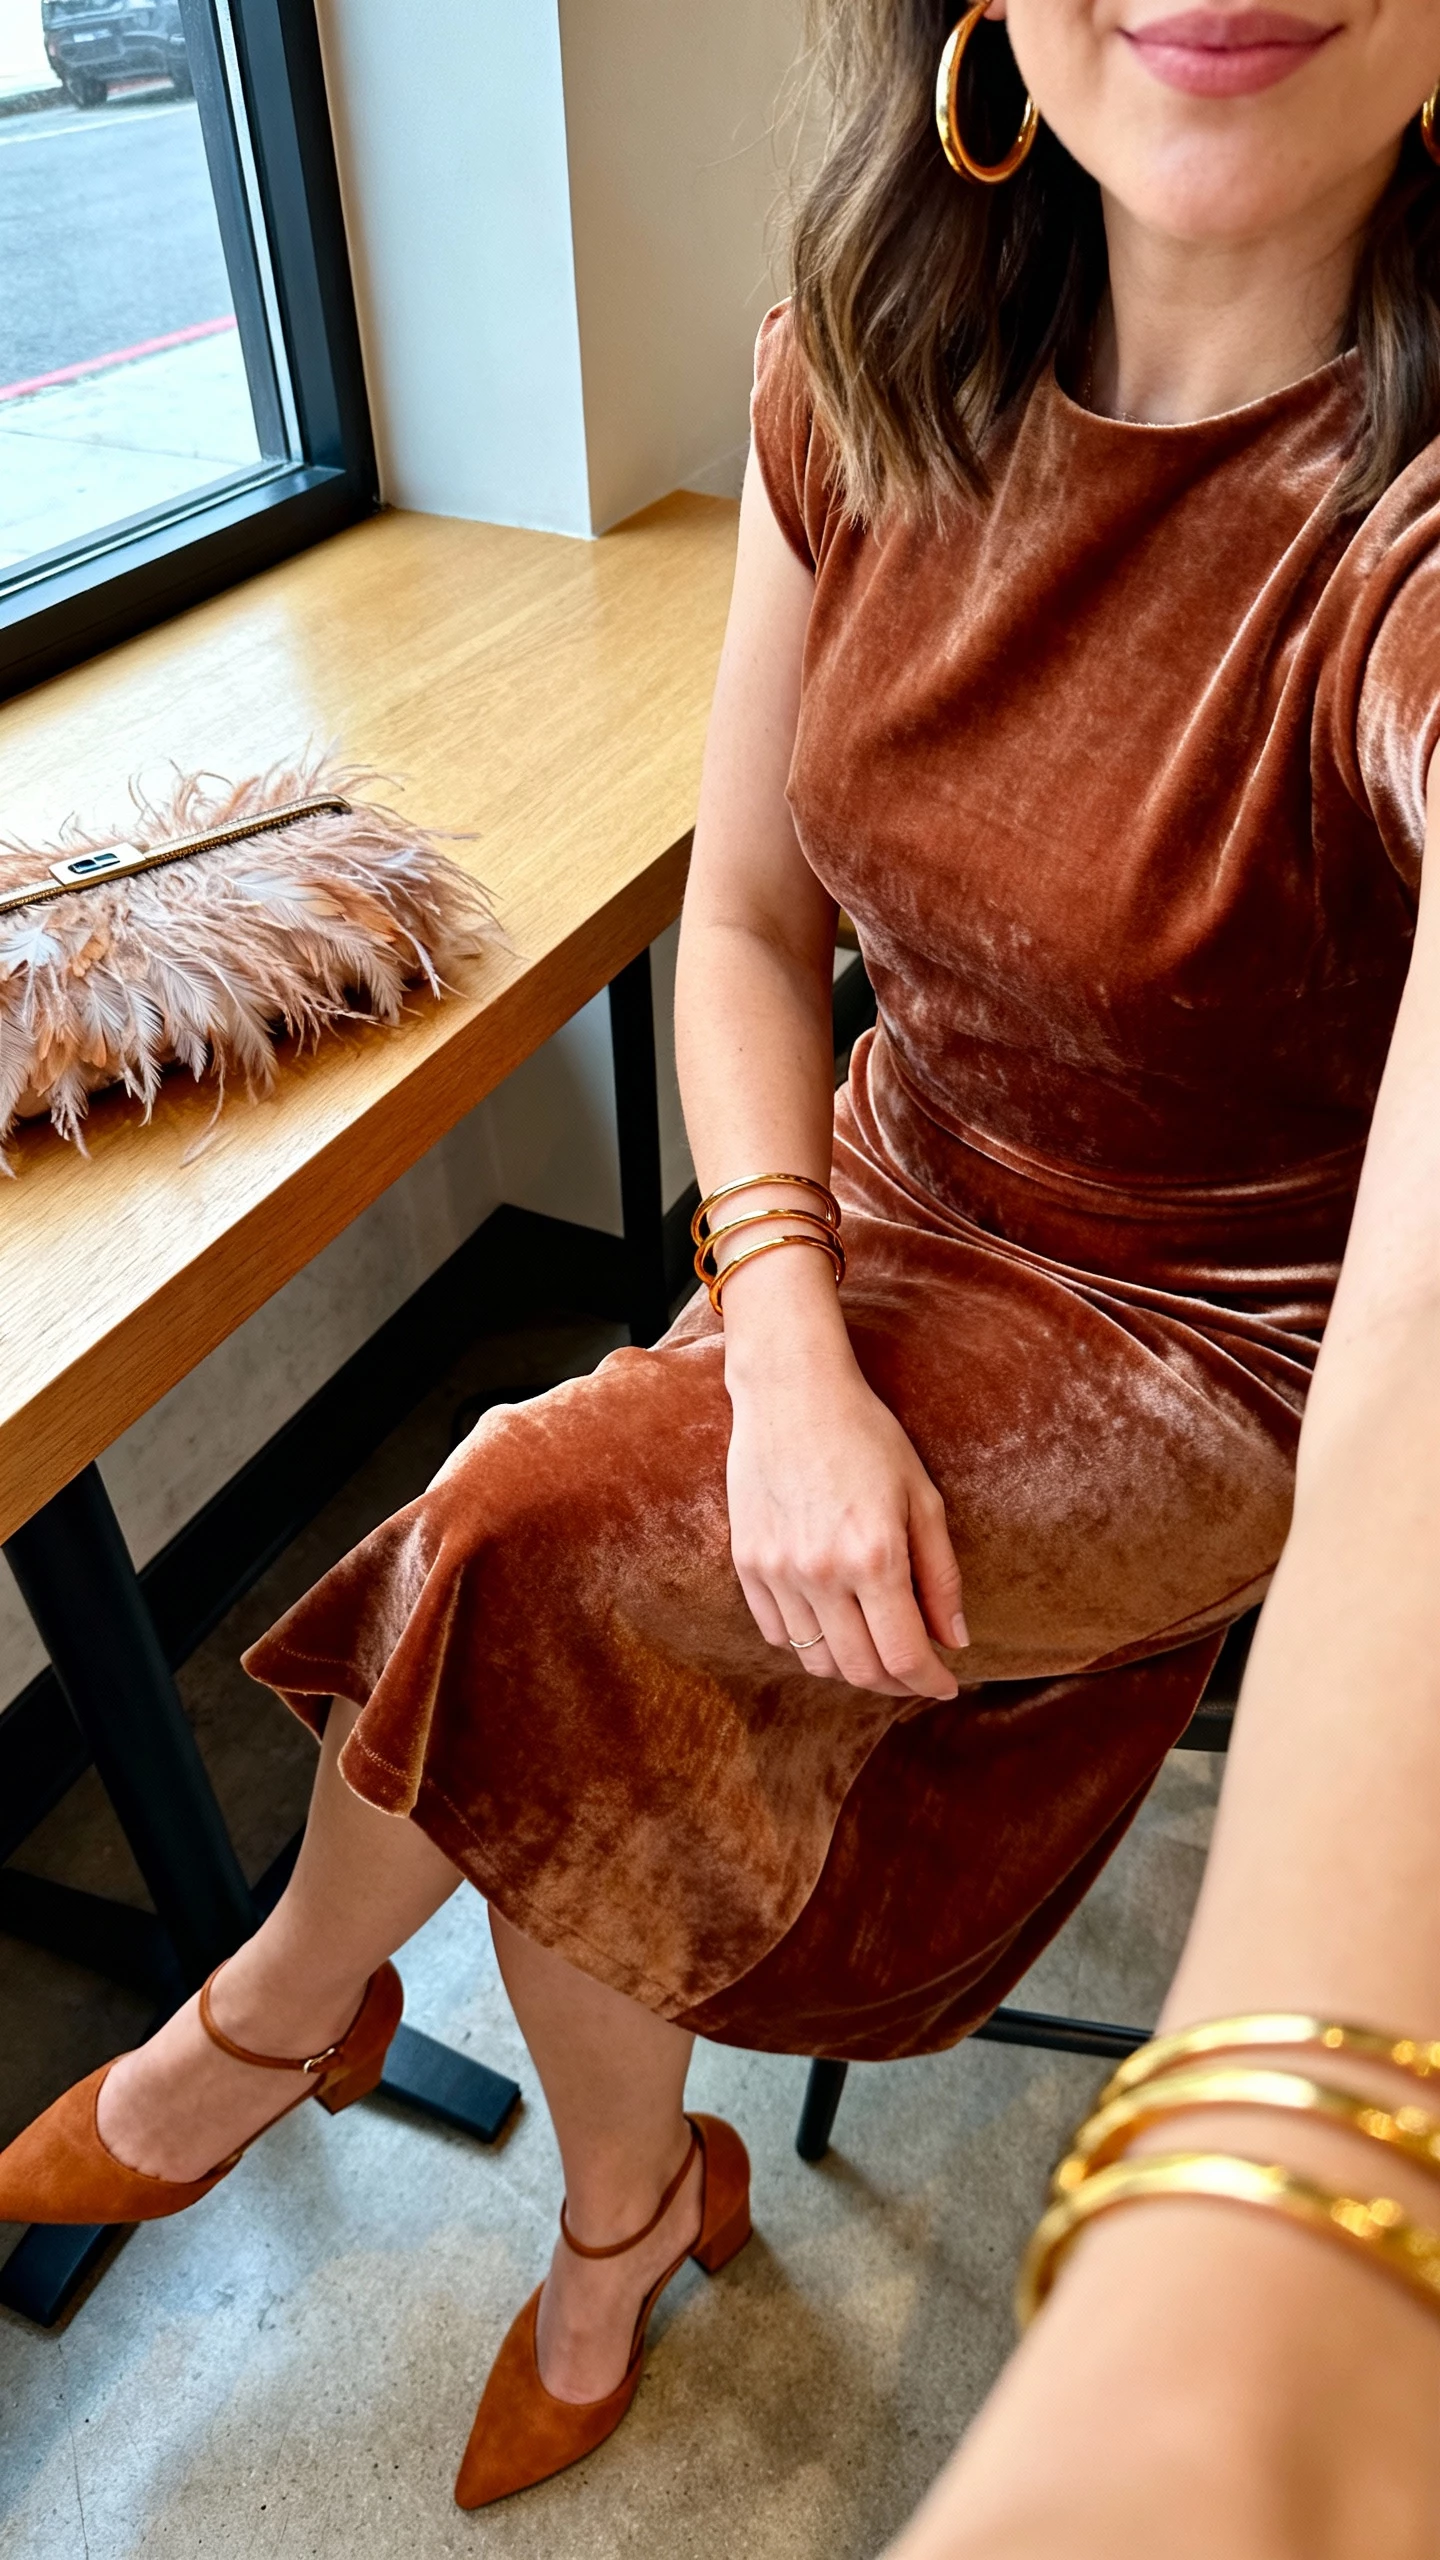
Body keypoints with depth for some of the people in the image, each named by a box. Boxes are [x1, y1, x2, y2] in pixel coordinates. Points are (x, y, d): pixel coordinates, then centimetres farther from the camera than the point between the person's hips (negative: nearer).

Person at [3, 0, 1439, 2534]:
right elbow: (746, 921, -1)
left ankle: (289, 1999, 18)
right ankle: (628, 2201, 24)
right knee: (590, 1737, -12)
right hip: (899, 1226, 5)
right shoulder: (866, 377, -9)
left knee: (522, 1547, -19)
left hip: (1215, 1363, -4)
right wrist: (787, 1354, -18)